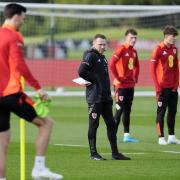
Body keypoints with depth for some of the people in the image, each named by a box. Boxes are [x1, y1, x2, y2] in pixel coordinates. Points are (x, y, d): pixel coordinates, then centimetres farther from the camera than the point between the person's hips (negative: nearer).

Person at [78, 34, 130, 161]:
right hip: (94, 97, -9)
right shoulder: (90, 56, -8)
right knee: (94, 124, -3)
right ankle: (93, 153, 2)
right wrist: (94, 80, -12)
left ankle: (115, 153, 13)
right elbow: (82, 72, -21)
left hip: (106, 97, 9)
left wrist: (109, 93, 10)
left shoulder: (102, 57, 19)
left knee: (111, 124, 9)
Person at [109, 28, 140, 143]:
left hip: (130, 85, 8)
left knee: (127, 110, 9)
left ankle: (127, 135, 13)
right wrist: (118, 78, -17)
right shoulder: (121, 49, -12)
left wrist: (135, 78, 15)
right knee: (120, 109, -7)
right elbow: (112, 64, -21)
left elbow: (136, 66, 27)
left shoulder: (134, 51, 12)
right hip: (121, 85, -8)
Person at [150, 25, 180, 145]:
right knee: (161, 111, -2)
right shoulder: (159, 49, -9)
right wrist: (157, 87, -13)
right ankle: (161, 137, 1)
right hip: (163, 86, -6)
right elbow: (152, 69, -10)